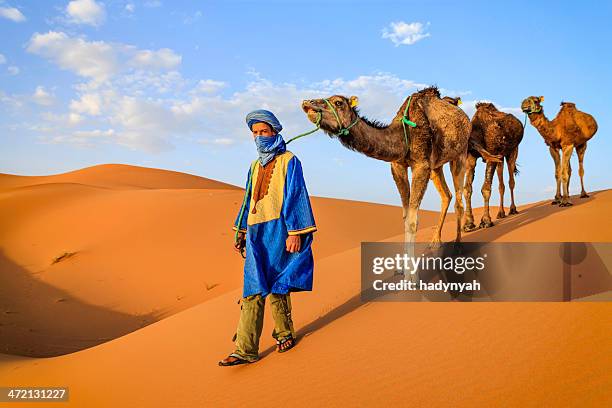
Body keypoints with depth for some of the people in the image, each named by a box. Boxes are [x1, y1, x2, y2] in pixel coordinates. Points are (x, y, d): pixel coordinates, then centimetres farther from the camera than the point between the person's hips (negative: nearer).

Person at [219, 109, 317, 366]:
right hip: (257, 233, 5)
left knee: (275, 285, -1)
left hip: (278, 230, -5)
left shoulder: (288, 161, 0)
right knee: (253, 288, -1)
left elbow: (295, 196, -7)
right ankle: (245, 350, -2)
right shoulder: (255, 166, 20)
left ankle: (283, 332, 20)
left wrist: (295, 232, -14)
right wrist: (241, 232, 19)